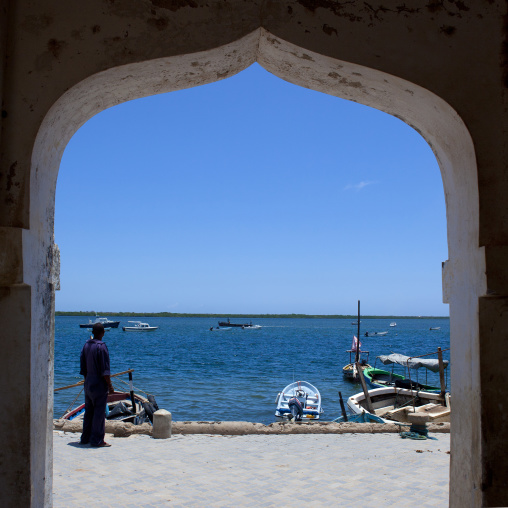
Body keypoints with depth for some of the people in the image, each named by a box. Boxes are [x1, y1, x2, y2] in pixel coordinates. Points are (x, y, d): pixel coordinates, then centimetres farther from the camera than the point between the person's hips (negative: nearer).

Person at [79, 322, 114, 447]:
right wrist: (110, 385, -10)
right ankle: (97, 440, 3)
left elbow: (83, 367, 12)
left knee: (89, 411, 16)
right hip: (99, 384, -7)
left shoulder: (86, 345, 5)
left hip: (88, 383, 7)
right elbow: (105, 370, -17)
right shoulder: (101, 346, -16)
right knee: (99, 412, -1)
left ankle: (85, 438, 24)